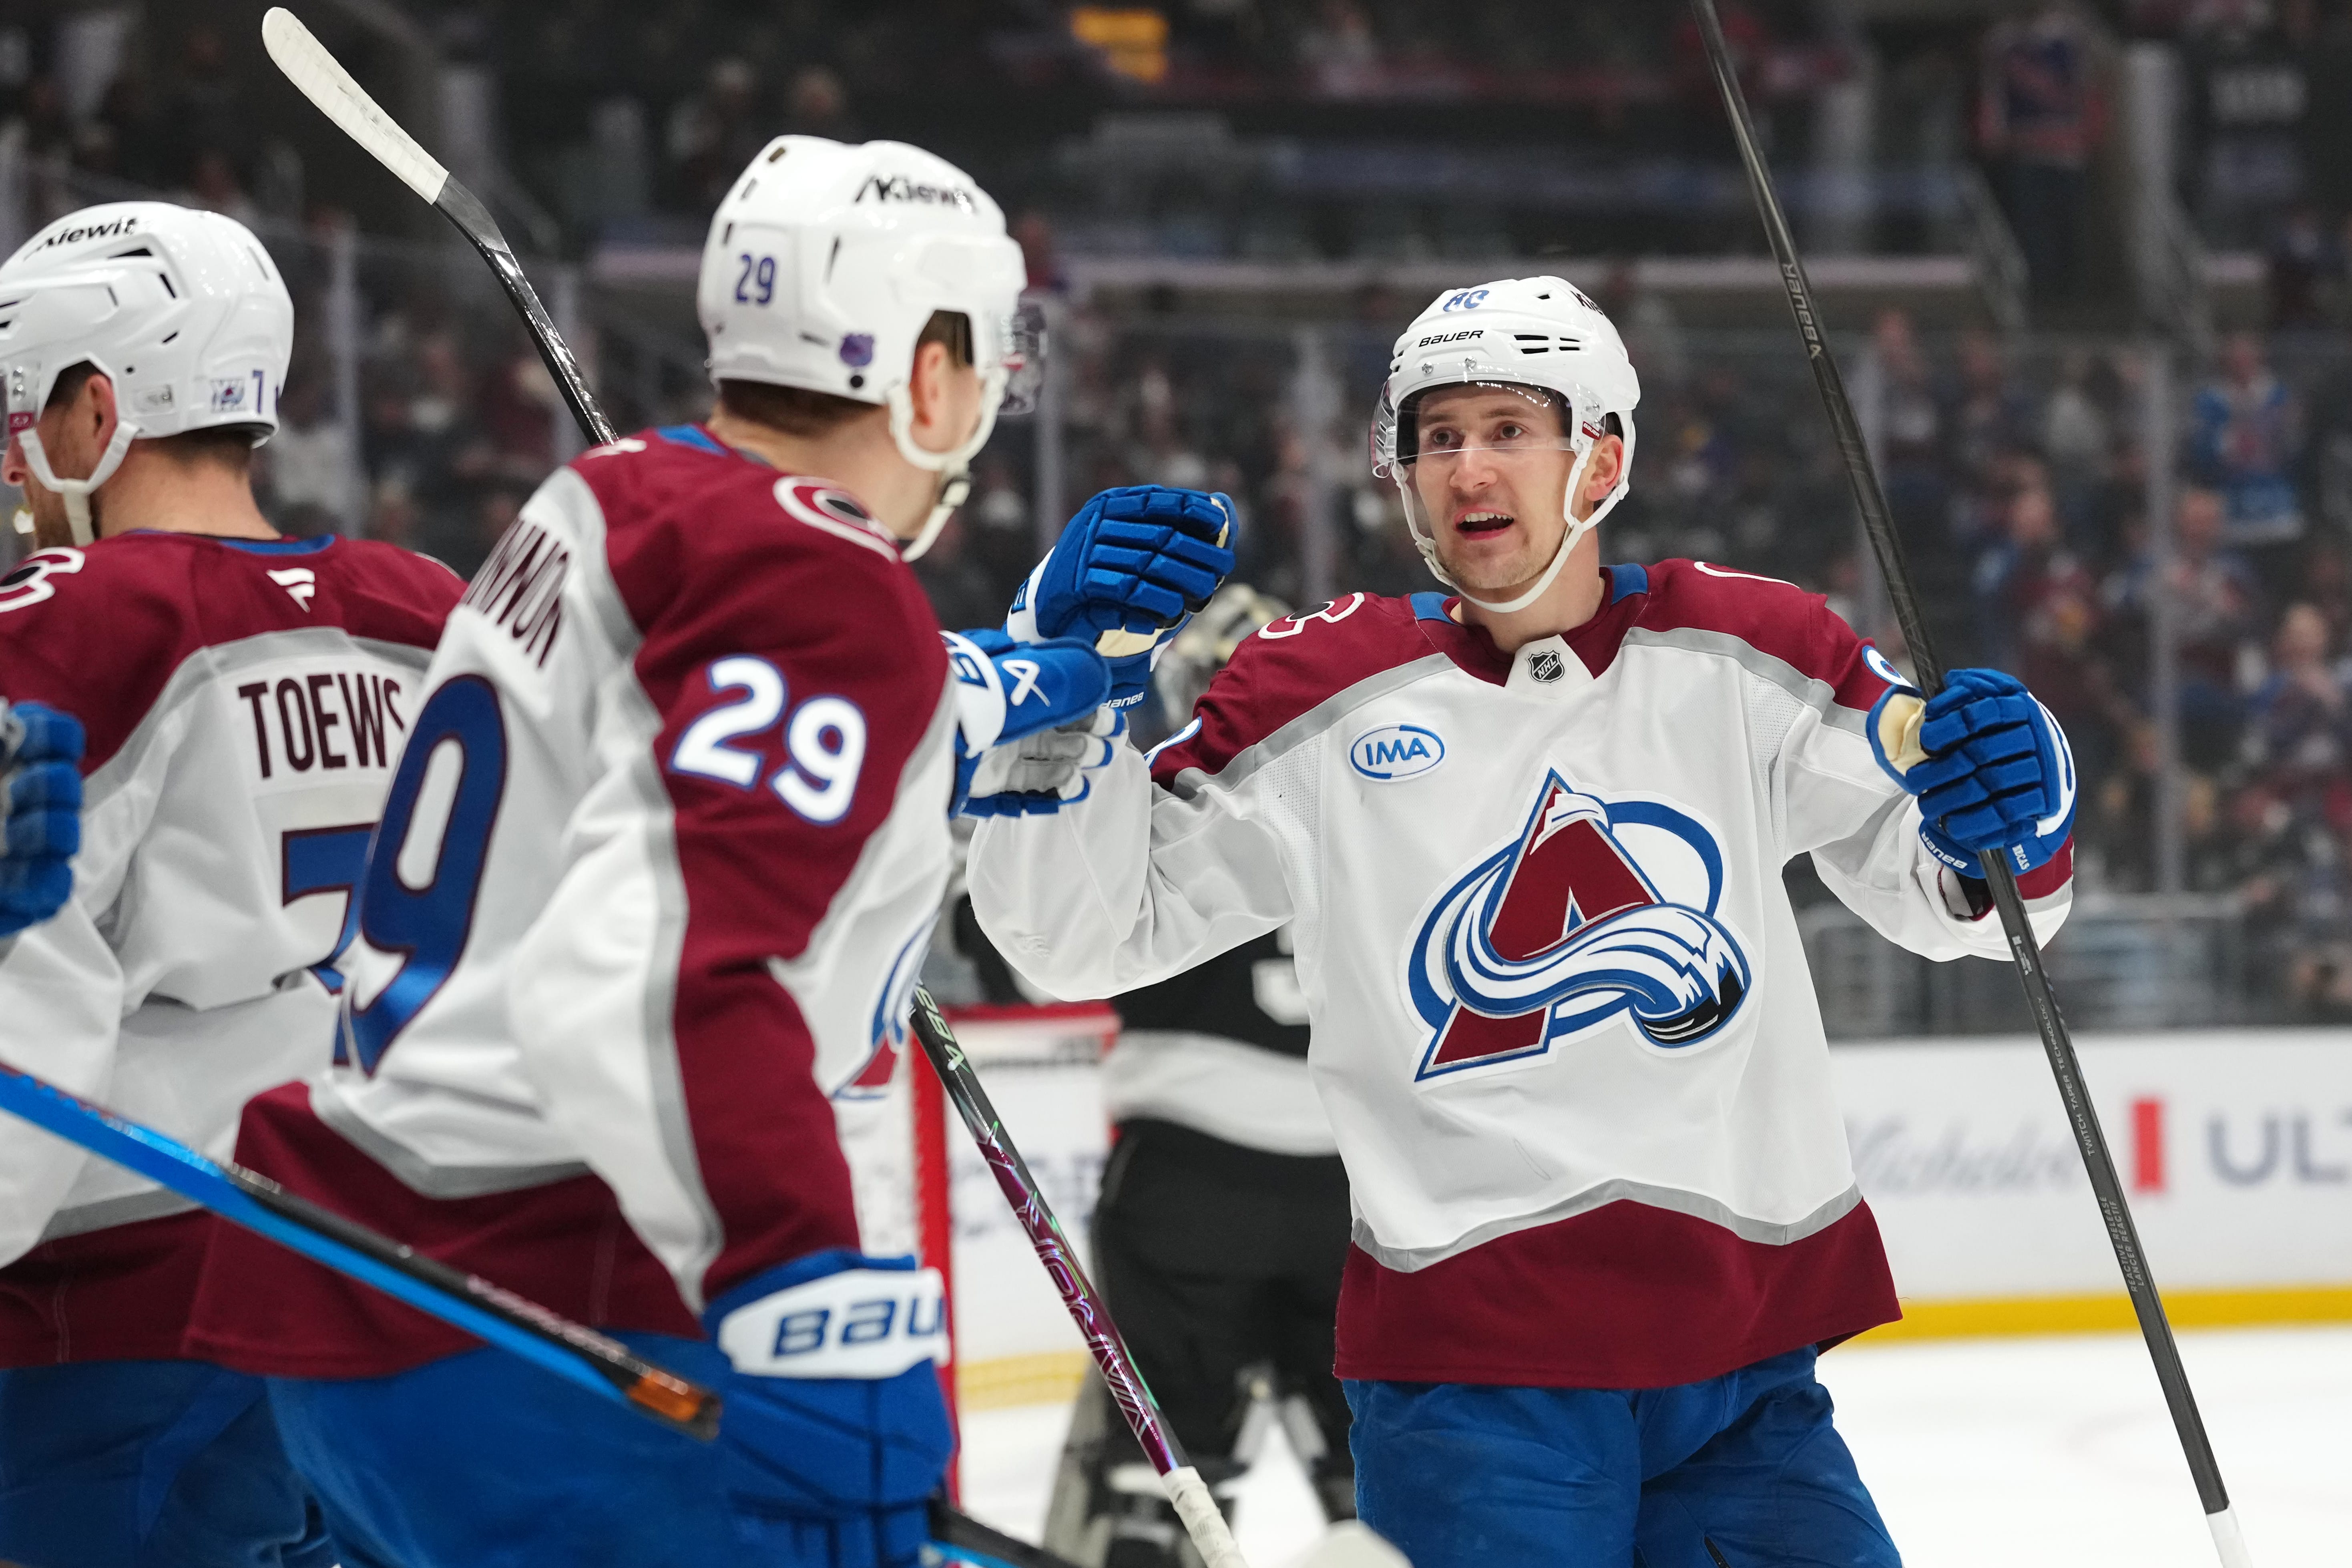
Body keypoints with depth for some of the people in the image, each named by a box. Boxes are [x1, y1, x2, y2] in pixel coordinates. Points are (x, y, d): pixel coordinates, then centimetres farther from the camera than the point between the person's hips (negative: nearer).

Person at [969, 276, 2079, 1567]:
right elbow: (1073, 930, 0)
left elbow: (1955, 900, 6)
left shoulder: (1745, 657, 5)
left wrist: (2010, 818, -17)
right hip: (1467, 1354, -3)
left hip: (1745, 1350, 3)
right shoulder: (1324, 695, 0)